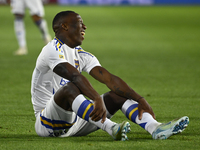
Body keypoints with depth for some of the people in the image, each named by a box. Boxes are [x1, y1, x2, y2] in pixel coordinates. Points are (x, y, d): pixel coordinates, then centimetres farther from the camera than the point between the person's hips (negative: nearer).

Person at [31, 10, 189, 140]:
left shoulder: (81, 55, 15)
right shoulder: (53, 50, -12)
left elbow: (110, 79, 3)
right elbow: (75, 76, -30)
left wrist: (140, 100, -8)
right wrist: (98, 100, -44)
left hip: (75, 121, 8)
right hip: (48, 123, -8)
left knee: (118, 95, -4)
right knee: (70, 89, -36)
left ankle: (155, 128, -27)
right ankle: (111, 128, -50)